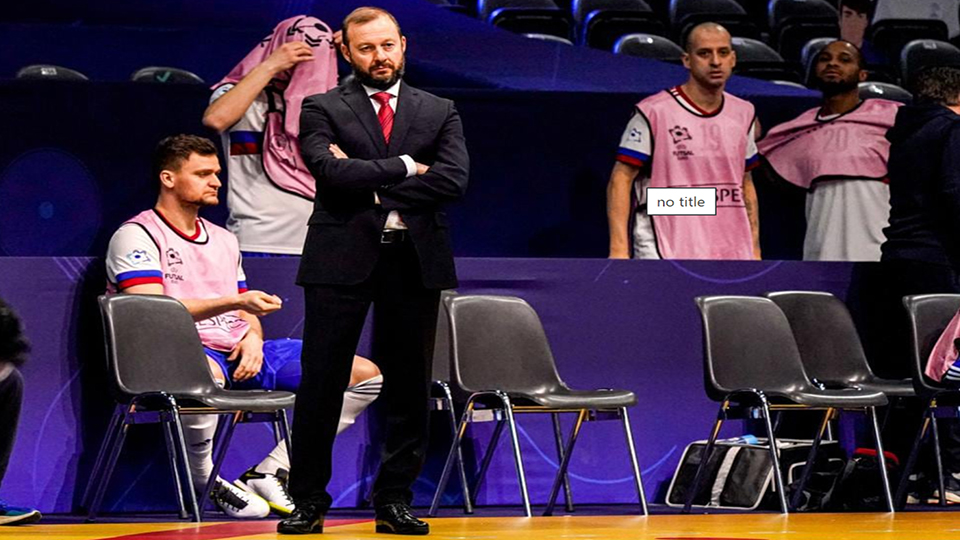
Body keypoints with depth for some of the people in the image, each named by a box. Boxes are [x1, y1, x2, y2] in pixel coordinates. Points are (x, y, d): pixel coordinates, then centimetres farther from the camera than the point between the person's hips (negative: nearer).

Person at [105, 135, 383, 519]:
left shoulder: (224, 240, 25)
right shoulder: (136, 236, -1)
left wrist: (253, 335, -1)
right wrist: (234, 302, -22)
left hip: (241, 352, 7)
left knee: (365, 373, -4)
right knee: (206, 376, -47)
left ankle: (269, 473, -7)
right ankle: (204, 481, -17)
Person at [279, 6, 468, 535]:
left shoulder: (440, 112, 11)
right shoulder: (322, 110, 6)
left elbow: (453, 179, -5)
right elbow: (333, 172, -12)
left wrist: (373, 189, -8)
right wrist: (403, 166, -6)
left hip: (415, 260, 2)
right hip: (341, 257, -2)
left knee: (408, 386, 4)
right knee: (321, 383, -2)